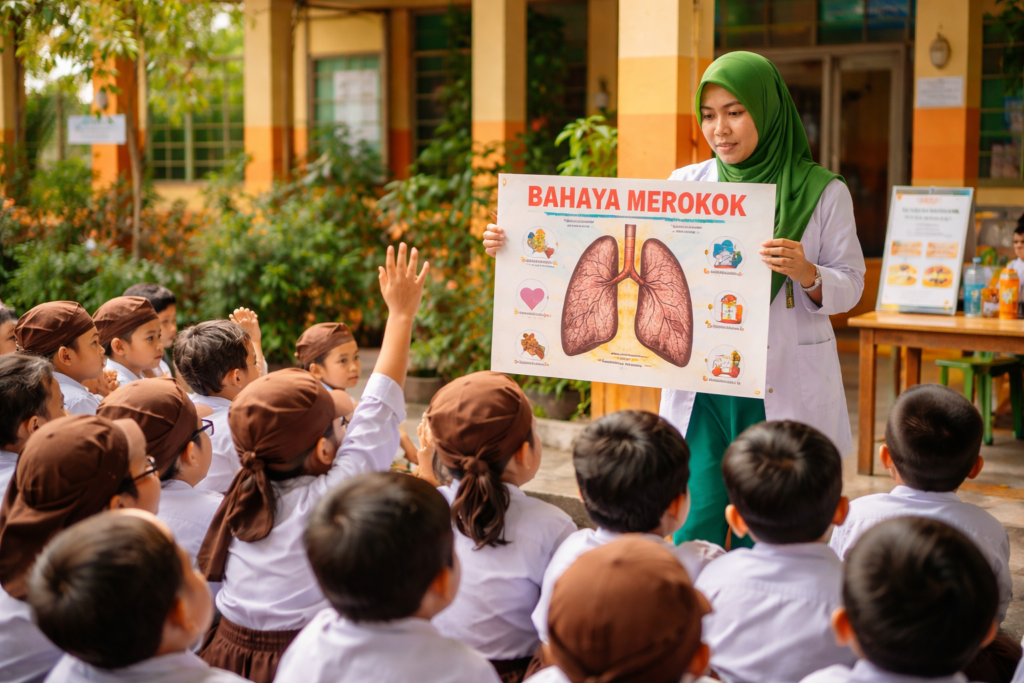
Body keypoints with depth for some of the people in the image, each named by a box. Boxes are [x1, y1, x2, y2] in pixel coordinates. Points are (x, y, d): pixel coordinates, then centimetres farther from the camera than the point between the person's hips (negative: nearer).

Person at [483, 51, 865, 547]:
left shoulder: (823, 193, 0)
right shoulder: (687, 185, 6)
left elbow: (850, 286, 3)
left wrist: (807, 274, -20)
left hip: (784, 391, -1)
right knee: (695, 532, -2)